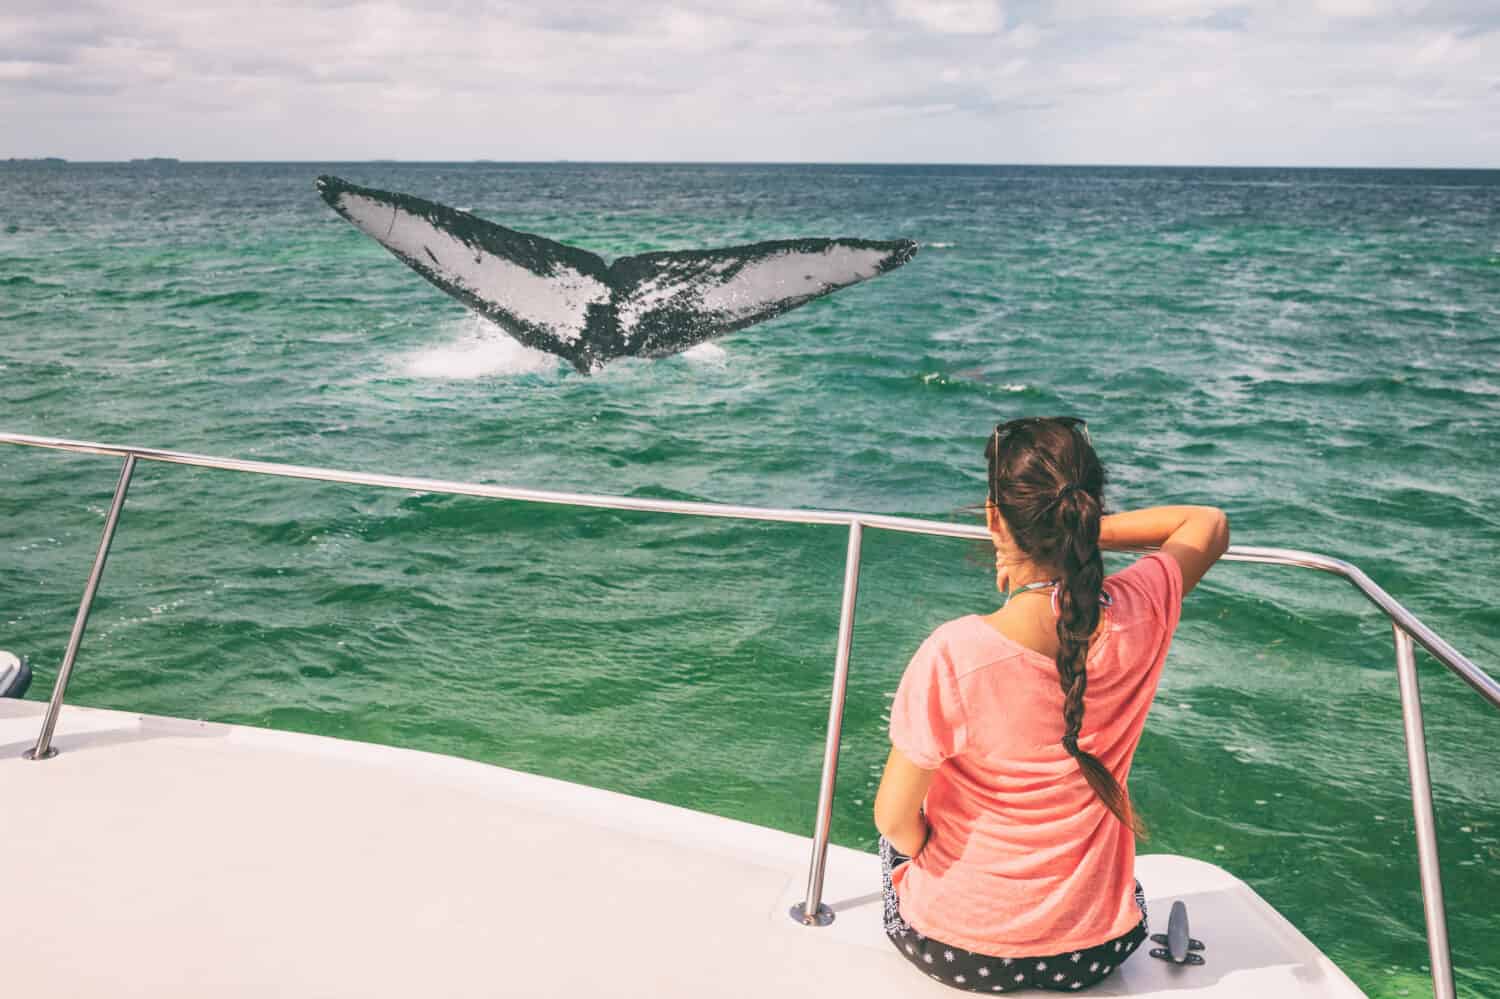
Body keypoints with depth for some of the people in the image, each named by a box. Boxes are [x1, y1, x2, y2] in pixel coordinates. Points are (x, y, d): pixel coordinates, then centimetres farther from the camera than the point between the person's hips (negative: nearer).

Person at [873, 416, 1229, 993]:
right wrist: (1085, 532, -1)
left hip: (957, 949, -3)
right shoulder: (1140, 615, -19)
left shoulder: (954, 655, -31)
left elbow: (894, 819, -18)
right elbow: (1211, 524, 4)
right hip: (1096, 951, 3)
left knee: (905, 836, 30)